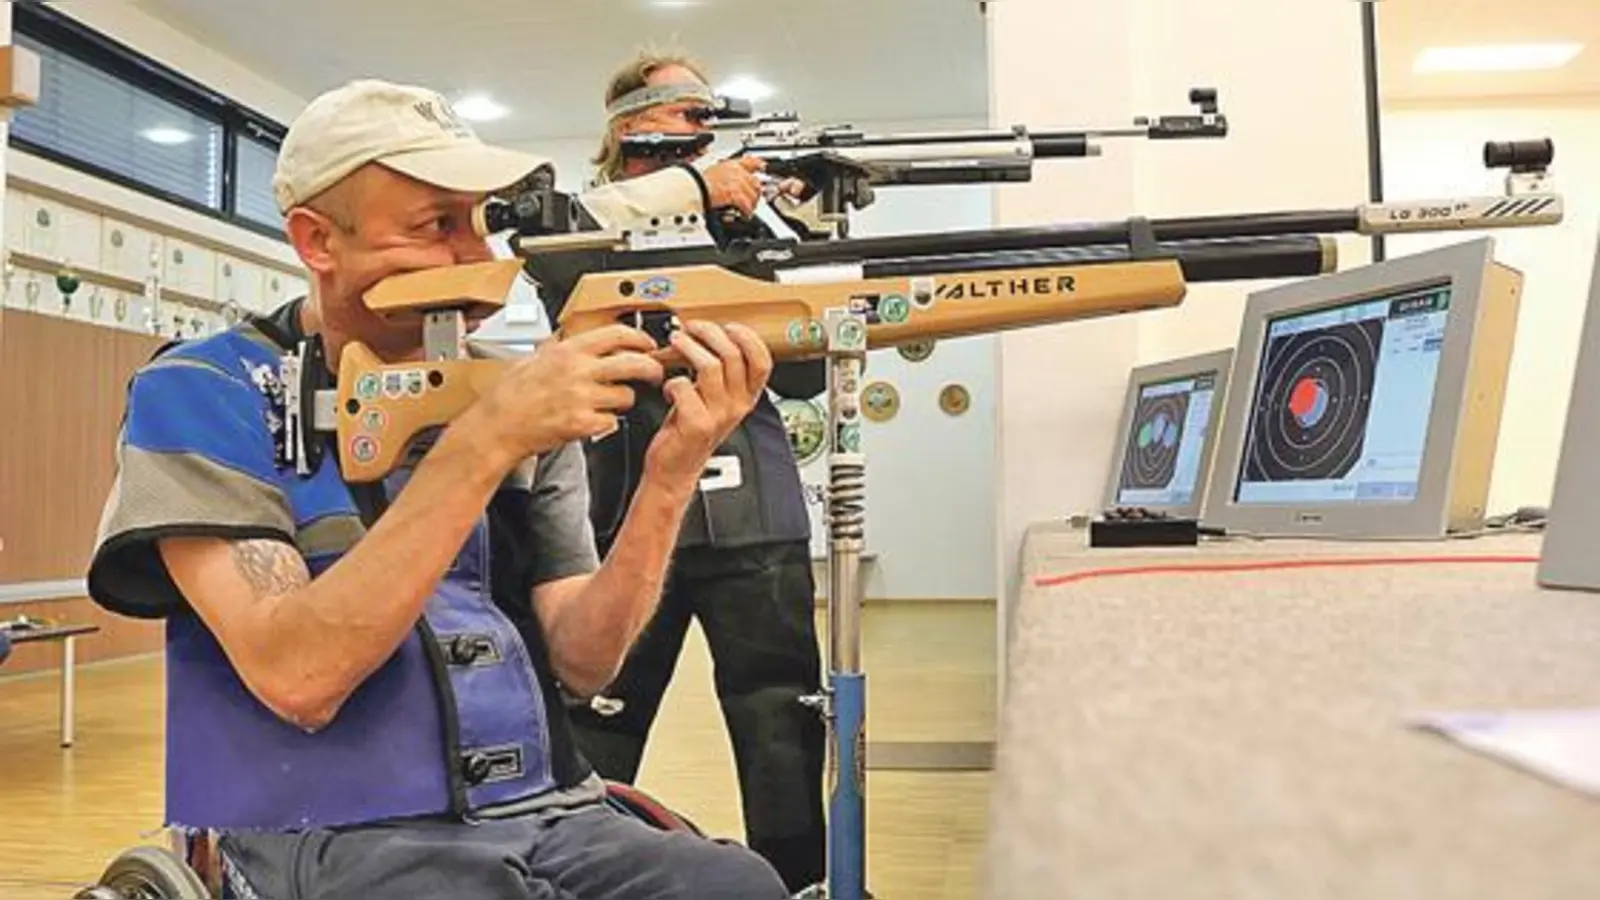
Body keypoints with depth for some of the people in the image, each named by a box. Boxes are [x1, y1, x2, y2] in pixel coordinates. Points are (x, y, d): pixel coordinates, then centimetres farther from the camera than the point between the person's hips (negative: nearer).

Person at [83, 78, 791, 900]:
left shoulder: (512, 394, 7)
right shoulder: (204, 394, -4)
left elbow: (581, 660, 0)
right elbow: (296, 676, -19)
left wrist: (671, 474, -14)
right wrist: (485, 441, -23)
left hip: (537, 815, 5)